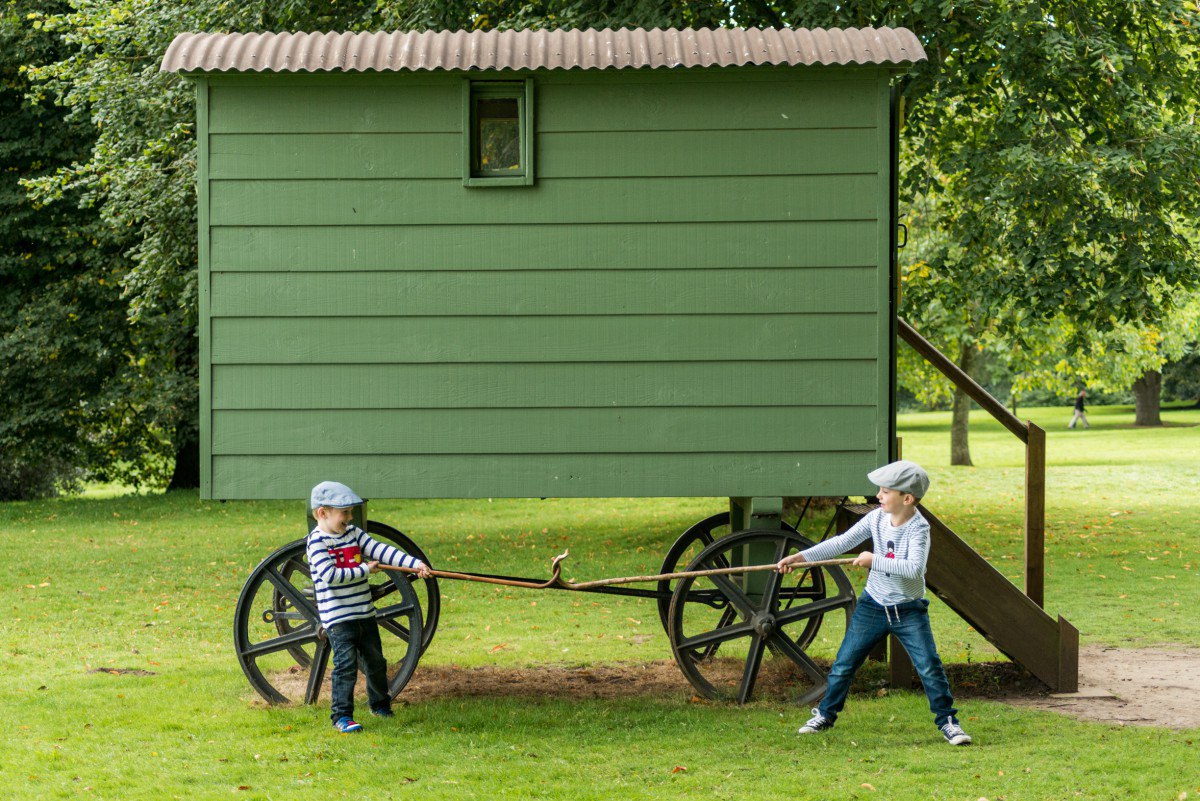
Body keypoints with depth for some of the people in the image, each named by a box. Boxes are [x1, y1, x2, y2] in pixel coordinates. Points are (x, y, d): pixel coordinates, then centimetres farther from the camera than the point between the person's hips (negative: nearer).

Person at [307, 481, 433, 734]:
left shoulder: (353, 533, 7)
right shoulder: (317, 541, -13)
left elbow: (381, 550, 0)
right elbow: (330, 575, -22)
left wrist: (415, 563, -11)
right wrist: (364, 570, -13)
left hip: (364, 613, 7)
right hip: (337, 616, -7)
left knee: (375, 661, 17)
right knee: (346, 664, -12)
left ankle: (380, 704, 37)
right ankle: (342, 716, -6)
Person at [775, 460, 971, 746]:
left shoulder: (918, 528, -20)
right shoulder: (877, 518, -5)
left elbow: (914, 567, -34)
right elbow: (842, 542, -3)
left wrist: (874, 560, -30)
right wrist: (800, 557, -9)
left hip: (909, 611, -4)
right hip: (872, 606, 4)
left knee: (929, 666, -11)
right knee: (843, 664, 8)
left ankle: (947, 721, 5)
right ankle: (825, 715, 25)